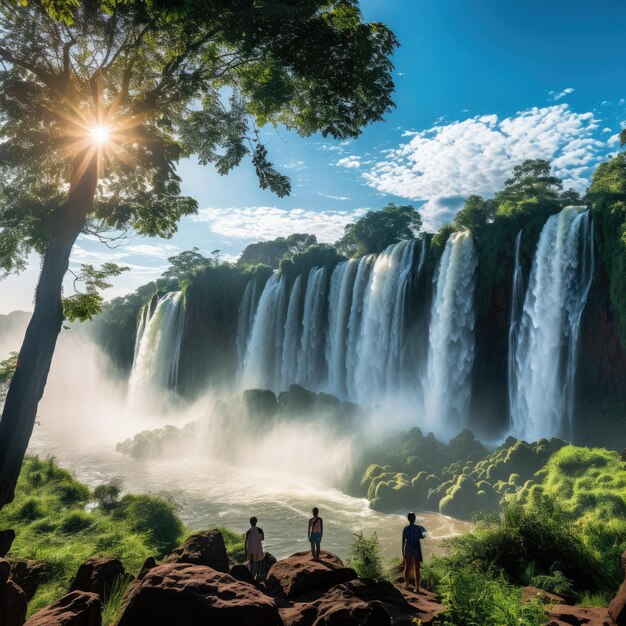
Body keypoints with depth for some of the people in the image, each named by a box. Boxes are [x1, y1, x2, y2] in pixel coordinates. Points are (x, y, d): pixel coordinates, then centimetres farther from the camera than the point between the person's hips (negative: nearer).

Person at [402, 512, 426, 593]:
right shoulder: (418, 528, -8)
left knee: (407, 567, 17)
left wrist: (403, 551, 6)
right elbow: (421, 537, 2)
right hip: (416, 549, -2)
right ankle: (417, 587, -3)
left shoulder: (406, 528, -5)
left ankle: (407, 584, 31)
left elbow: (403, 540, -2)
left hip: (408, 549, 2)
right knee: (417, 569, 2)